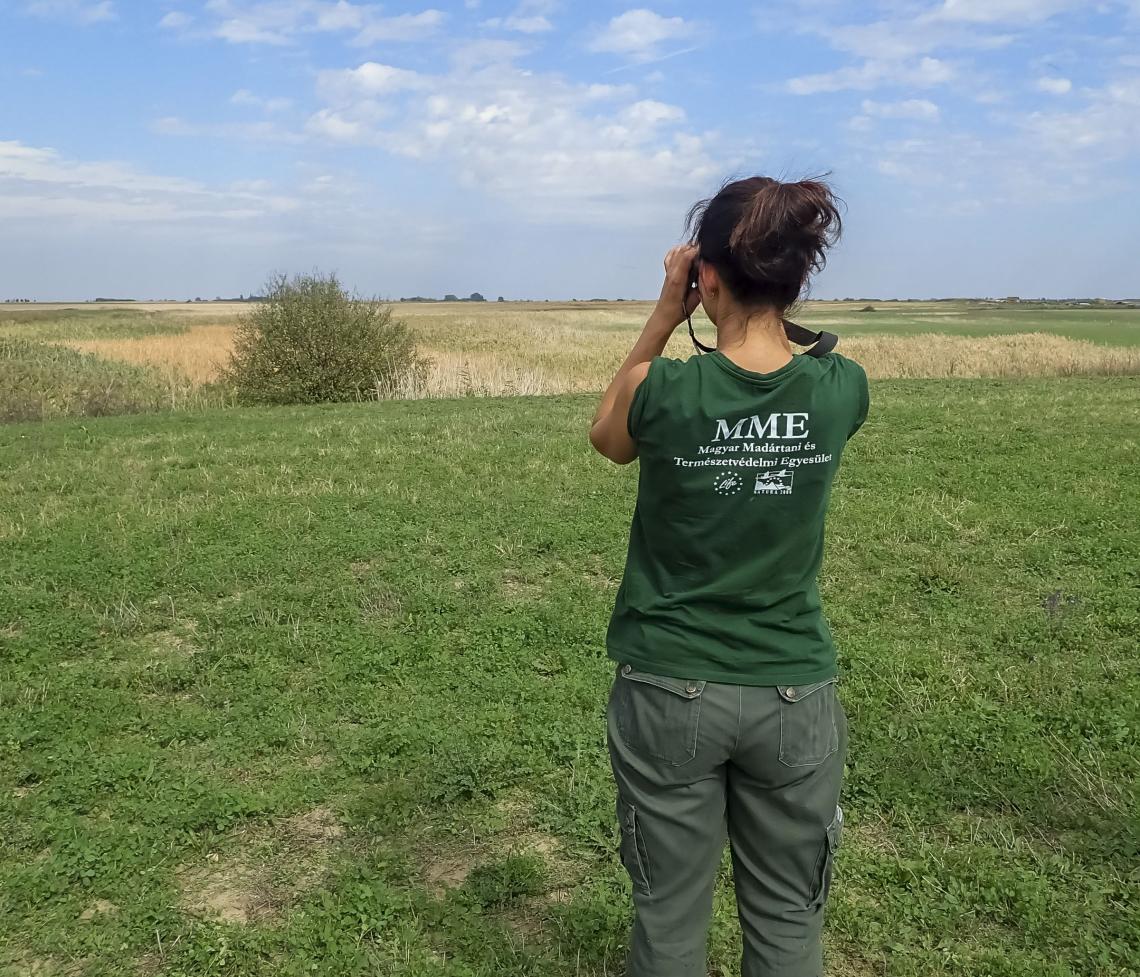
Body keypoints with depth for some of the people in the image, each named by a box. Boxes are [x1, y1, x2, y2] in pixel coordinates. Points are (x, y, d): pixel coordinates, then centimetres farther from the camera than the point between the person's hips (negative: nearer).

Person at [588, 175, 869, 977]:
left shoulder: (663, 391, -17)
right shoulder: (843, 390, -10)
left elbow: (607, 437, 6)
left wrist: (666, 314, 1)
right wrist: (765, 308, 5)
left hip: (670, 692, -1)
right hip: (794, 694, 2)